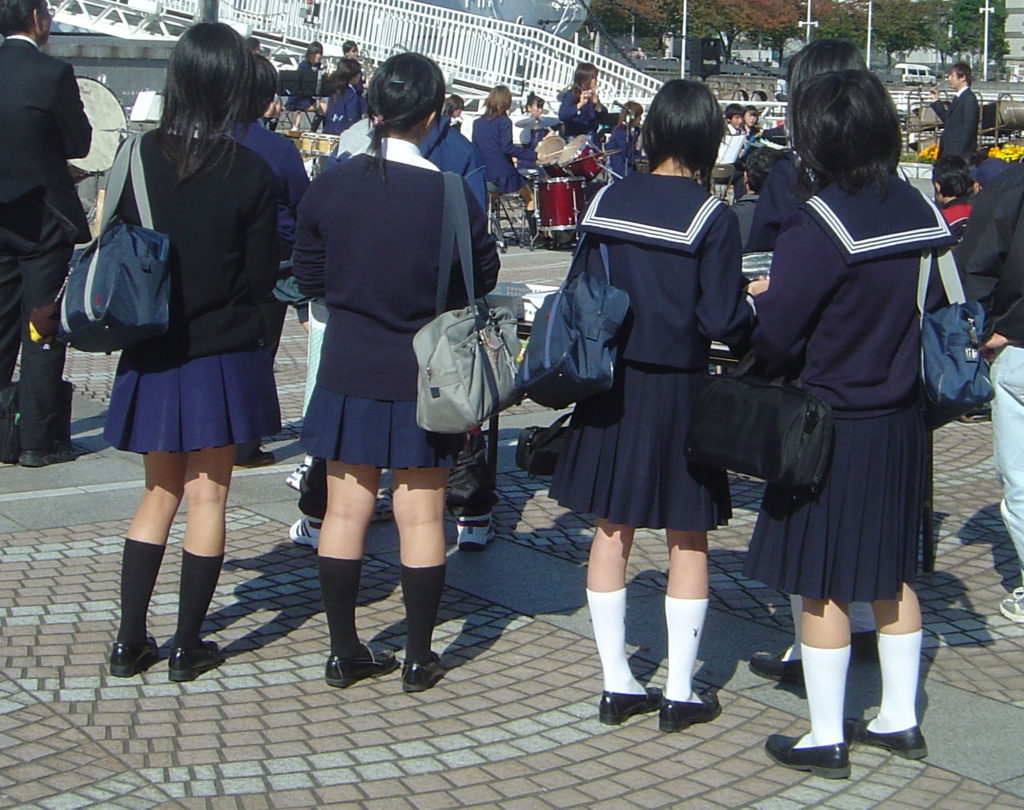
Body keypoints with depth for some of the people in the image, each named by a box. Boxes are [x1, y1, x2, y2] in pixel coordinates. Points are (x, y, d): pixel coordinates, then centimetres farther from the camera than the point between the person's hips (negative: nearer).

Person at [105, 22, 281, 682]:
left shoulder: (139, 158, -6)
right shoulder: (251, 173, -12)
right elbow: (261, 279, -7)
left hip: (153, 356, 3)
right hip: (224, 356, -3)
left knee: (160, 492, 16)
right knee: (207, 494, 7)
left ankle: (130, 641, 16)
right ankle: (188, 646, 12)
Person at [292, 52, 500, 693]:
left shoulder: (331, 186, -6)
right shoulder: (452, 195, -14)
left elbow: (309, 278, 3)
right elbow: (483, 279, -2)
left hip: (349, 370, 2)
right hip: (425, 376, -2)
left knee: (346, 512, 11)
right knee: (421, 517, 7)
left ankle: (345, 653, 19)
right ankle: (419, 658, 15)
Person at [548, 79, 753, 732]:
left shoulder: (606, 201, 0)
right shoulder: (711, 216, -13)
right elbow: (722, 322, -14)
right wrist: (755, 305, 5)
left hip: (611, 383, 4)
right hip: (678, 389, -4)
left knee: (612, 531, 13)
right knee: (687, 540, 8)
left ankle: (617, 685, 19)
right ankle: (680, 694, 13)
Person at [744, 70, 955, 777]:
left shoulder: (821, 223, -19)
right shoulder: (919, 209, 1)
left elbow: (775, 334, -19)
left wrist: (766, 296, 2)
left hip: (832, 427, -7)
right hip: (902, 421, 7)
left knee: (822, 585, 4)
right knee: (892, 574, 17)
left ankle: (826, 740, 13)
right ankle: (900, 721, 27)